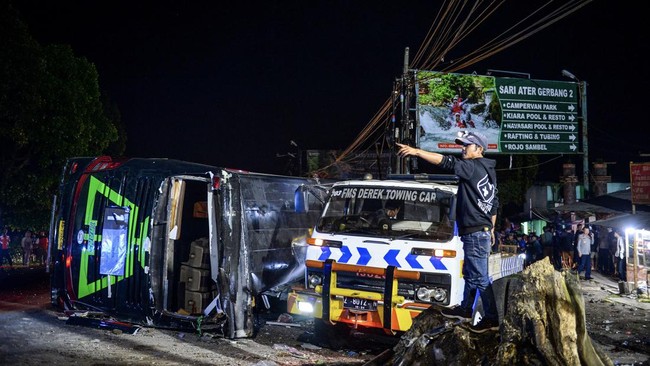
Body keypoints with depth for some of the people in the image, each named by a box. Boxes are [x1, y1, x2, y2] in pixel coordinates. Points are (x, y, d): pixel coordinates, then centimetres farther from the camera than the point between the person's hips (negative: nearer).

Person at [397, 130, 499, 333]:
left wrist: (416, 151, -27)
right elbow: (494, 204, 22)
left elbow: (446, 162, -26)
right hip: (482, 230, 10)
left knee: (479, 277, -4)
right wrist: (491, 229, 28)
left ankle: (491, 319, 2)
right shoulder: (487, 171, 16)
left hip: (475, 233, -10)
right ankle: (465, 309, 34)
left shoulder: (473, 167, -15)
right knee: (470, 273, 21)